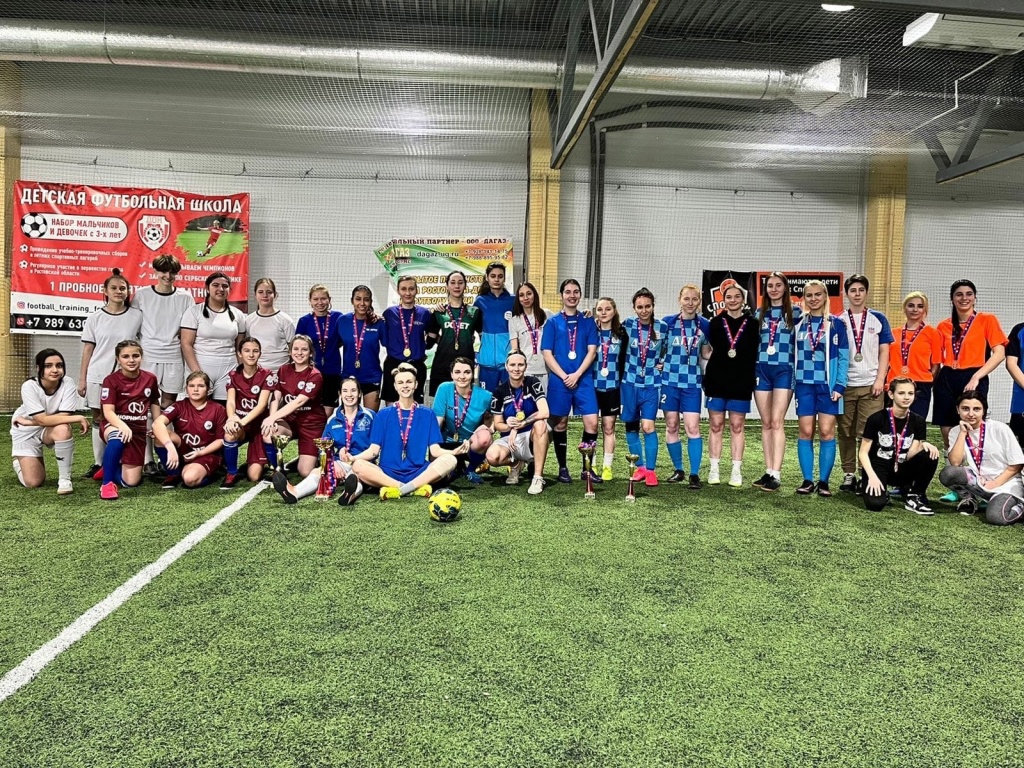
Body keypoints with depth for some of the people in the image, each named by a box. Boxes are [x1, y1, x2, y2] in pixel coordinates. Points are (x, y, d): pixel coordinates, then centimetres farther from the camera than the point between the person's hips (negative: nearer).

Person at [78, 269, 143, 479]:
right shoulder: (94, 318, 4)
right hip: (97, 376, 1)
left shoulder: (137, 316, 1)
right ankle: (98, 463, 15)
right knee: (99, 419, 6)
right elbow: (88, 350, 5)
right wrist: (82, 379, 3)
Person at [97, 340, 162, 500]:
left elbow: (154, 403, 18)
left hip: (138, 429, 4)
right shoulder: (111, 380, -11)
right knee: (118, 437, -44)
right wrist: (123, 426, -39)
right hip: (114, 425, -4)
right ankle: (107, 482, -26)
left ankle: (110, 470, 35)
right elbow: (108, 412, -19)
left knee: (131, 482, 0)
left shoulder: (150, 379, 0)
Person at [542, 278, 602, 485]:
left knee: (591, 422, -7)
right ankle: (562, 468, 16)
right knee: (560, 424, 3)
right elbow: (547, 354, 0)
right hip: (559, 380, -1)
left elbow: (591, 351, 3)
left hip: (584, 379, 1)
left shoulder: (588, 322, 10)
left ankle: (587, 468, 5)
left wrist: (577, 375, -10)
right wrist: (564, 376, -10)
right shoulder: (552, 322, 5)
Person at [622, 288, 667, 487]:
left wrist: (663, 364, -3)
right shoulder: (628, 325, -3)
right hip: (630, 382, 2)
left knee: (648, 426, -11)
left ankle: (650, 470, -1)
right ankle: (640, 467, 23)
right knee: (631, 426, 8)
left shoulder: (663, 327, -4)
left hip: (652, 384, -2)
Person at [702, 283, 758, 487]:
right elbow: (705, 352, 13)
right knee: (716, 426, 3)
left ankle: (736, 470, 10)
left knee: (737, 426, 4)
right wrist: (721, 357, 0)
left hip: (741, 383, 0)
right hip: (716, 381, 1)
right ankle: (714, 469, 10)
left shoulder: (752, 324, 5)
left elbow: (757, 354, 9)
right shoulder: (715, 323, 8)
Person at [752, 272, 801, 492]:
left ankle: (776, 474, -10)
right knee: (766, 423, 5)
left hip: (784, 370, -3)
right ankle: (768, 472, 10)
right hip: (761, 369, 3)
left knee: (777, 422, -10)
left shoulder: (795, 313, 4)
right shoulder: (760, 314, 13)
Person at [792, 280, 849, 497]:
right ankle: (807, 480, 8)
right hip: (804, 384, 2)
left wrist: (840, 386, -8)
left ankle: (824, 481, 6)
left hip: (828, 385, -2)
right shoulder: (797, 324, 8)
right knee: (806, 432, 1)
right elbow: (792, 355, 10)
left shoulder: (836, 324, 2)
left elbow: (843, 357, 0)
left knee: (827, 432, -2)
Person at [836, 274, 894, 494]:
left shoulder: (878, 319, 8)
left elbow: (884, 352, 5)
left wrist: (880, 380, -5)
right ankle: (848, 474, 12)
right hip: (845, 384, 1)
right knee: (846, 432, 4)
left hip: (870, 384, -1)